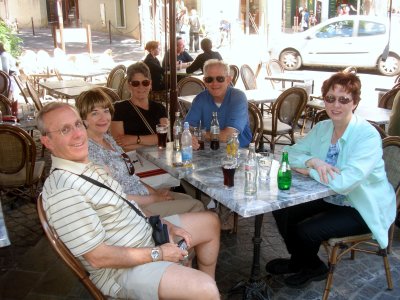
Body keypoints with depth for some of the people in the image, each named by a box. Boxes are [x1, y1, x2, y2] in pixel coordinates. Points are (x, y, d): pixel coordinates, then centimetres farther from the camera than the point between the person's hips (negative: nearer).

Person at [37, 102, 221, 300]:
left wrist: (166, 225, 2)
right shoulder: (62, 191, -27)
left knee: (210, 222, 18)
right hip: (122, 268, -9)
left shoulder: (88, 166, 3)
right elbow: (98, 257, -25)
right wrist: (158, 254, -18)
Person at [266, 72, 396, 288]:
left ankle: (314, 268, 16)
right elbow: (289, 153, -2)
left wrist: (307, 170, -21)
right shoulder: (322, 128, -3)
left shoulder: (368, 136, -24)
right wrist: (312, 161, -23)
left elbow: (344, 182, -35)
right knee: (282, 211, -4)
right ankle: (299, 261, 22)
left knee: (306, 230, -20)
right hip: (330, 199, 7)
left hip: (363, 209, -7)